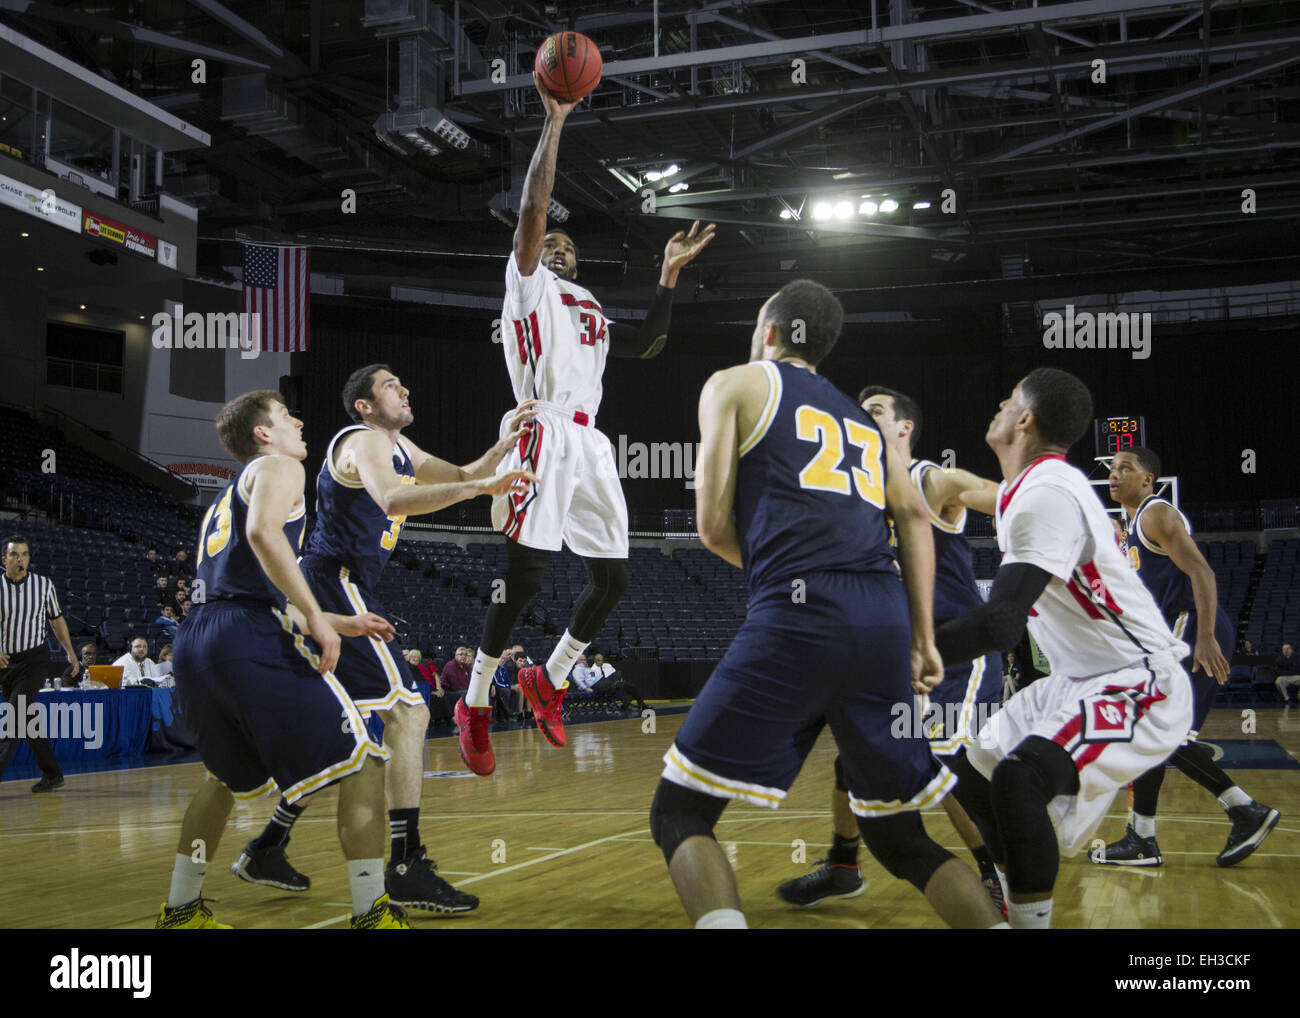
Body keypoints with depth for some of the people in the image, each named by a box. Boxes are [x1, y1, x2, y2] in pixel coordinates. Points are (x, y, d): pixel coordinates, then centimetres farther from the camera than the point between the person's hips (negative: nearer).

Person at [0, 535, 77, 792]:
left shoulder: (43, 584, -1)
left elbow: (56, 619, 12)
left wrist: (70, 652, 12)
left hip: (34, 659, -2)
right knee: (26, 721, 9)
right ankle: (52, 774, 21)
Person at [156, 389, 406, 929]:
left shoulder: (226, 497, 33)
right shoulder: (278, 467, 7)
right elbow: (263, 532, -16)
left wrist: (342, 623, 34)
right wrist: (317, 617, -14)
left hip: (195, 642, 9)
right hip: (252, 639, -9)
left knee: (227, 775, 30)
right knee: (361, 762, -4)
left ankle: (180, 910, 33)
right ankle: (372, 913, -8)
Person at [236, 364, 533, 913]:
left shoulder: (401, 448, 19)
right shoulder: (364, 441, -11)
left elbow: (459, 477, 26)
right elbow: (393, 500, -31)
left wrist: (505, 443, 10)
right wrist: (477, 487, -36)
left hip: (332, 594, 11)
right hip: (335, 586, -11)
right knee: (409, 712, -15)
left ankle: (264, 851, 25)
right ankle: (407, 868, -15)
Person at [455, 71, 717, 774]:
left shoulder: (591, 310, 30)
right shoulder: (528, 282, 12)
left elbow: (648, 345, 25)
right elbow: (532, 209, -1)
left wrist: (669, 274, 23)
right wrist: (554, 122, -1)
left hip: (590, 445, 7)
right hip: (546, 436, -7)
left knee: (612, 576, 4)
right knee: (525, 571, -14)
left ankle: (548, 680, 22)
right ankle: (475, 704, -1)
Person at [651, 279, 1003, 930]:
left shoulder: (735, 385, 15)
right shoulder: (863, 417, 29)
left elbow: (713, 526, 6)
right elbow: (913, 516, 14)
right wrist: (923, 640, 11)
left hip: (799, 615, -5)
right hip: (887, 620, 6)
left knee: (679, 813, 3)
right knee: (899, 835, 20)